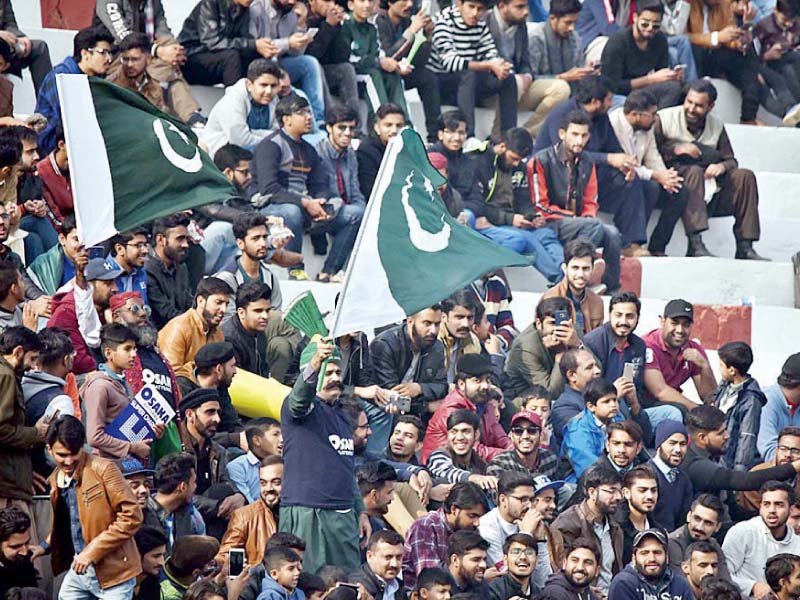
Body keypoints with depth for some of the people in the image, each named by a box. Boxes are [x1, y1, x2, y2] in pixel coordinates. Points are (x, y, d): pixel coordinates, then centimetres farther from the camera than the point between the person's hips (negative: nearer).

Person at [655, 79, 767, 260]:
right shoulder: (664, 119, 0)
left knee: (744, 176, -13)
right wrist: (675, 149, -20)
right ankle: (695, 244, -44)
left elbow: (731, 161, 9)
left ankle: (745, 247, -17)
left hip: (709, 195, 5)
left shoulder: (717, 125, 13)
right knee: (694, 171, -34)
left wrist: (722, 166, -13)